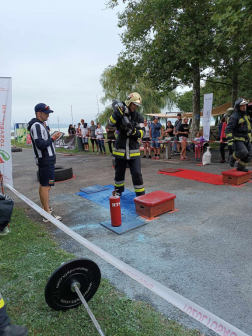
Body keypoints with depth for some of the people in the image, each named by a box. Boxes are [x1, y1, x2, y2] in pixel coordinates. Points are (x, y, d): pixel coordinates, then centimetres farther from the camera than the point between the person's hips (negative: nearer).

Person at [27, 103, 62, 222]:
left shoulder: (39, 125, 16)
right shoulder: (37, 126, -16)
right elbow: (41, 144, -23)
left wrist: (52, 138, 5)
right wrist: (53, 138, -15)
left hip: (45, 160, 11)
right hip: (46, 160, -11)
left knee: (43, 185, 16)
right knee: (46, 186, -8)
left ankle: (45, 208, 28)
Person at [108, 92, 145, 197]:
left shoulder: (139, 117, 3)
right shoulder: (120, 113, -2)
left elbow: (141, 133, -3)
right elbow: (111, 123, -19)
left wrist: (133, 131, -22)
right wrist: (117, 112, -32)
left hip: (134, 151, 0)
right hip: (120, 149, 0)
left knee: (137, 174, -5)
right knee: (119, 173, 16)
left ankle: (141, 195, 8)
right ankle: (118, 191, 38)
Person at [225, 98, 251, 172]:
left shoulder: (245, 115, 11)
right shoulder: (234, 117, -17)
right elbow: (228, 130, -23)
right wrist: (230, 141, -31)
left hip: (246, 140, 8)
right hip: (237, 140, -8)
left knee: (246, 154, 11)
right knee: (243, 152, -25)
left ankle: (240, 167, 30)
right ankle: (232, 158, 3)